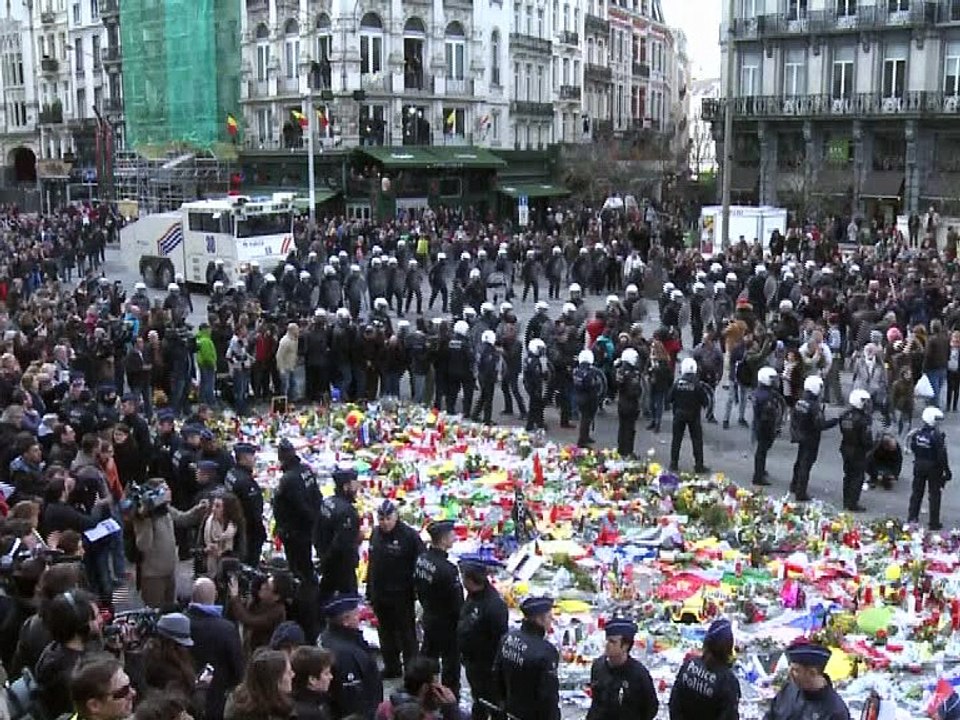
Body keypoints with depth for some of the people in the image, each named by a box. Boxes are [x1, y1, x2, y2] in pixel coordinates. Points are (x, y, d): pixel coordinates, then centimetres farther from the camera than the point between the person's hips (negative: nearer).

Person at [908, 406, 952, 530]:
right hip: (934, 467, -5)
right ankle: (934, 523, 10)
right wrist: (947, 470, -11)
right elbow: (942, 455, -19)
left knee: (917, 492, 17)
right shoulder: (938, 435, -22)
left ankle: (912, 517, 25)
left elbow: (913, 448, 5)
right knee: (934, 495, 6)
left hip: (919, 465, 5)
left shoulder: (917, 433, -5)